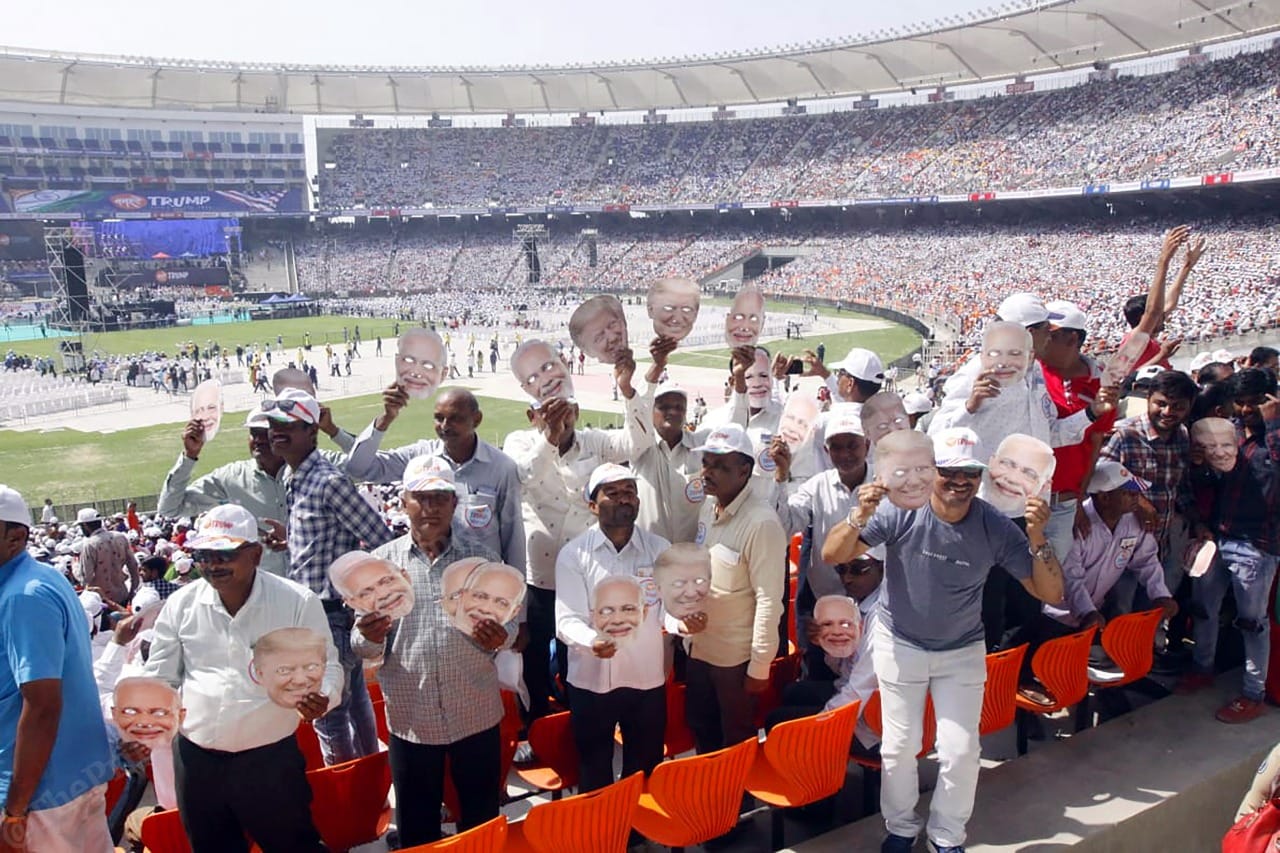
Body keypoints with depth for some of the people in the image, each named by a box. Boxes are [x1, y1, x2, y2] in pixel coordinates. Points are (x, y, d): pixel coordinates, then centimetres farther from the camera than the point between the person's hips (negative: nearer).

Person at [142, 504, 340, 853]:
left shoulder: (298, 602, -11)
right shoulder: (181, 604, -1)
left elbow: (326, 665, -4)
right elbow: (159, 677, 7)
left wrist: (321, 697, -25)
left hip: (271, 757, -3)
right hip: (195, 759, 4)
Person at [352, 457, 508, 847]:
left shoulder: (482, 558, 0)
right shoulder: (382, 561, -2)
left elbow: (507, 621, 6)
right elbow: (362, 646, 0)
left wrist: (500, 637, -17)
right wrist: (370, 637, -23)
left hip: (476, 714, 1)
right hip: (411, 717, 0)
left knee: (482, 820, 15)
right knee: (416, 827, 15)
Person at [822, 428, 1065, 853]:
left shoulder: (995, 528, -17)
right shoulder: (902, 511, -22)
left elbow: (1051, 593, -16)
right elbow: (832, 555, -24)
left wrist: (1037, 536, -32)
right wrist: (861, 517, -42)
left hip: (963, 651, 1)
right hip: (900, 645, -1)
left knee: (960, 750, 3)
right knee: (900, 745, 9)